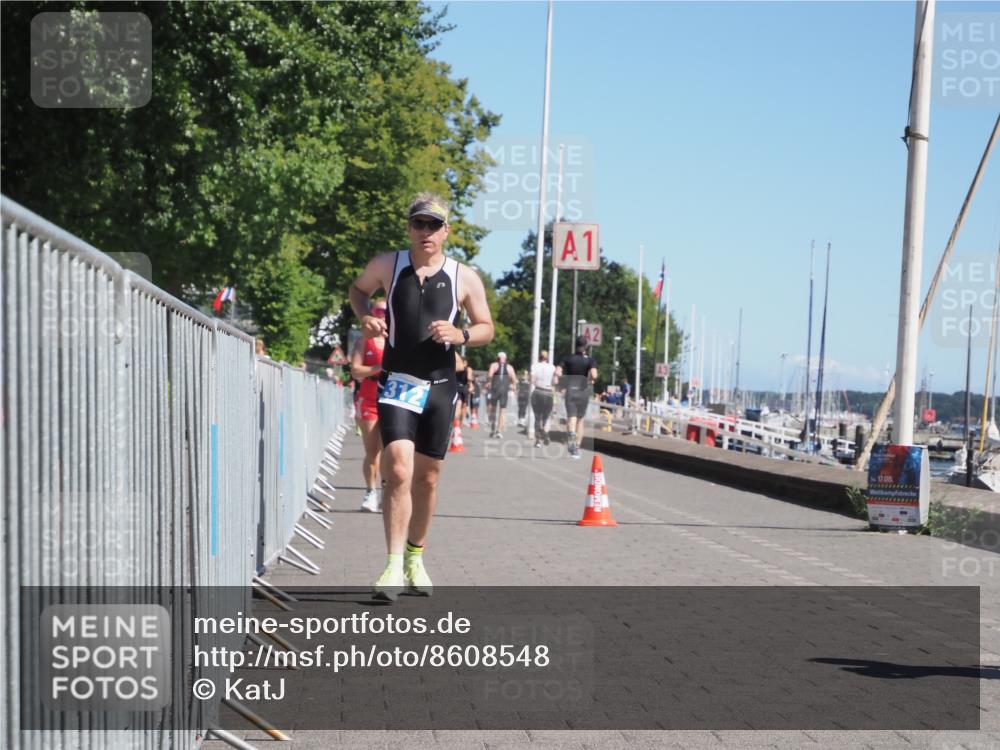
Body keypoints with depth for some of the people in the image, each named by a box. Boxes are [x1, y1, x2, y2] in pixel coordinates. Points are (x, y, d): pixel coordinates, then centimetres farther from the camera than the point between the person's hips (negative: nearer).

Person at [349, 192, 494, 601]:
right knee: (398, 471, -18)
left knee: (427, 479, 10)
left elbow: (486, 328, 8)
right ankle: (394, 566, -18)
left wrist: (461, 335, -13)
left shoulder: (464, 278, 2)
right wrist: (364, 316, 0)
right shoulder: (387, 265, 2)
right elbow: (358, 288, 21)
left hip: (440, 387, 2)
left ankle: (415, 558, 28)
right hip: (398, 384, -2)